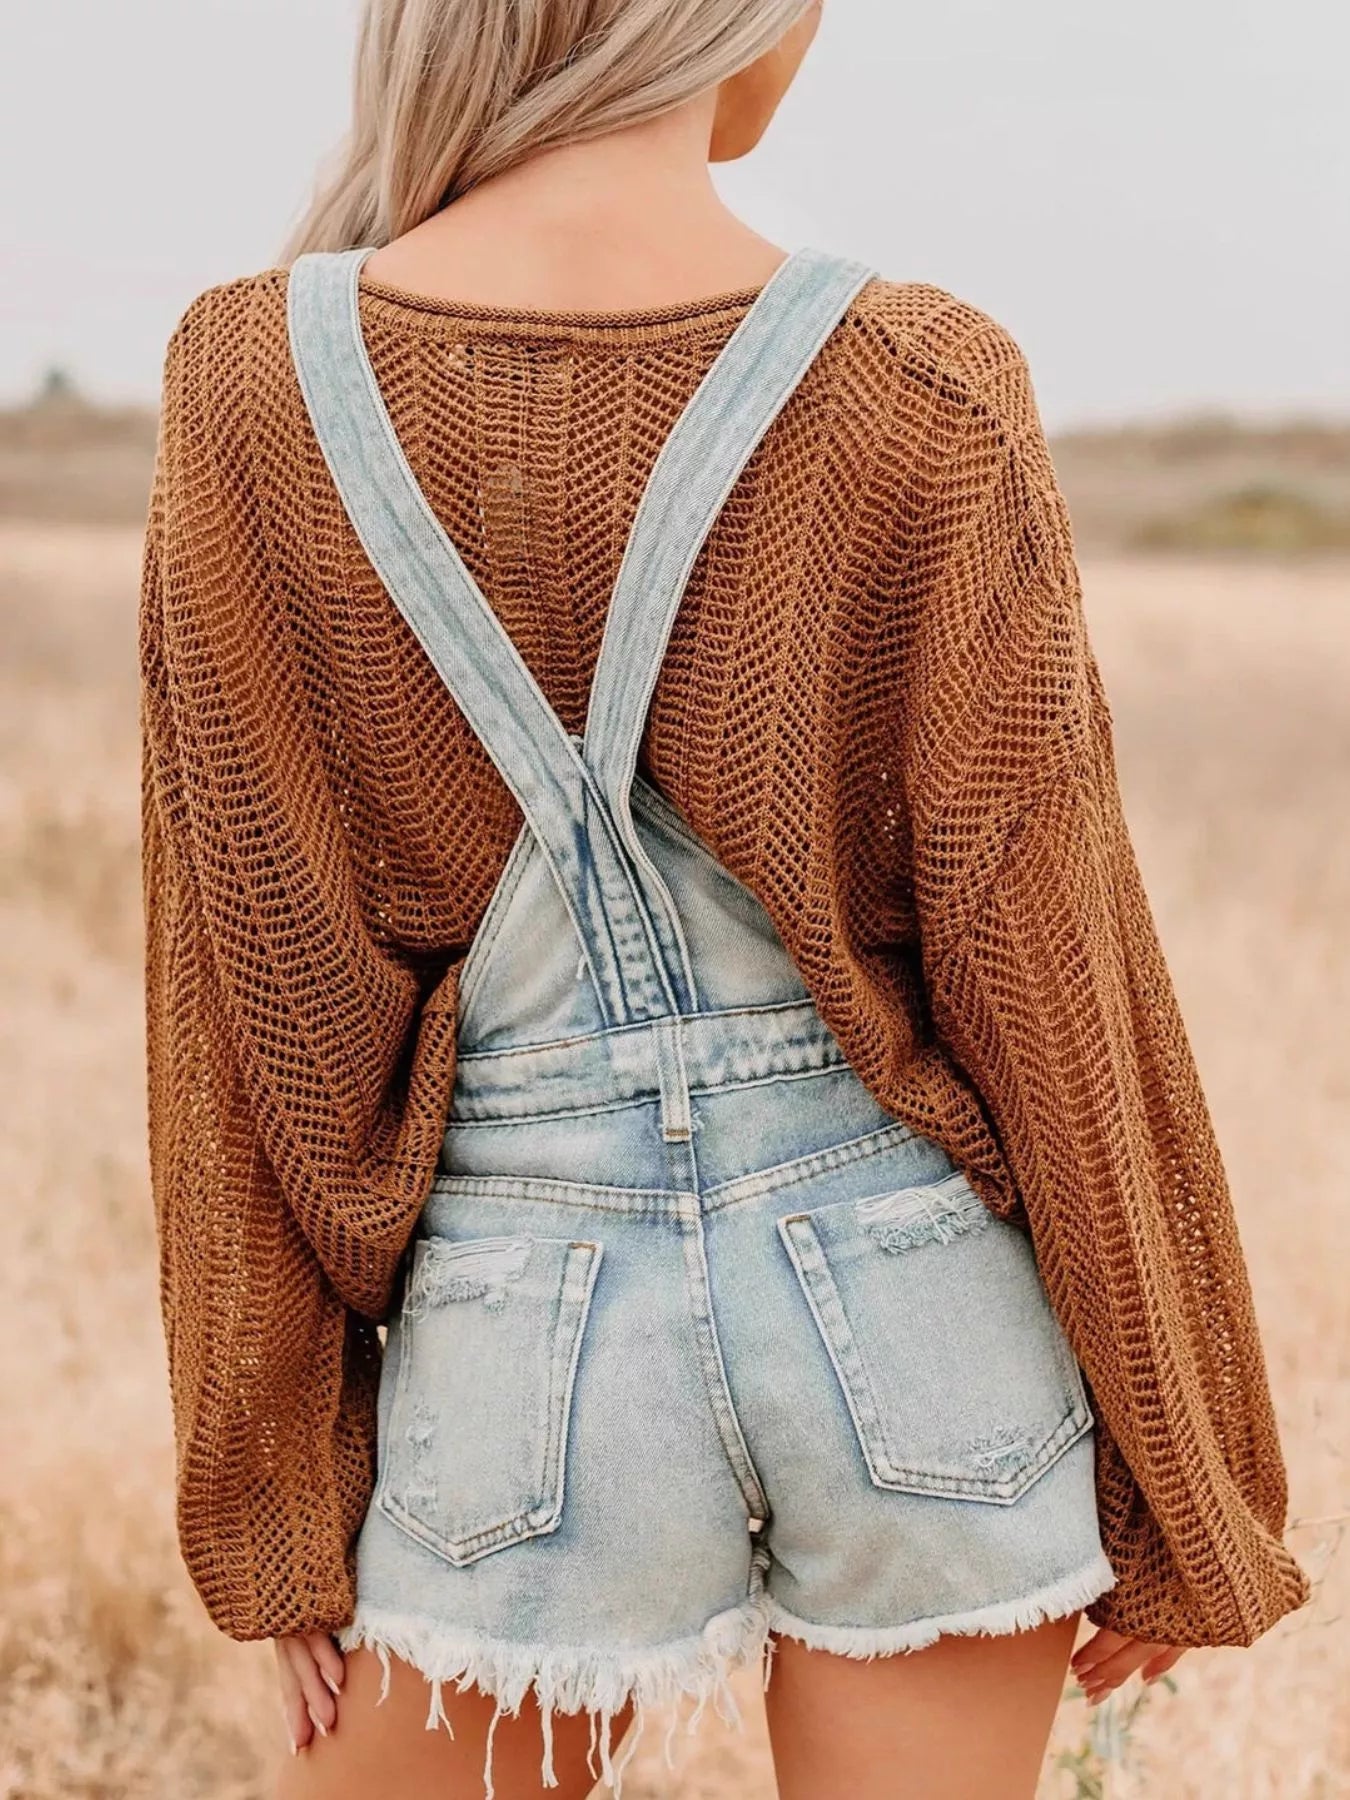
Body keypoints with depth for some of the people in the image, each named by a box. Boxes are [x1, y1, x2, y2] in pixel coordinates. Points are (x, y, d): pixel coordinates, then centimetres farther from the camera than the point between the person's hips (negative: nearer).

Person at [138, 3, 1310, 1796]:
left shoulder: (250, 384, -8)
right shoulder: (919, 392, -13)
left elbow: (249, 998, -5)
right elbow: (1050, 977, -8)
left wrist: (280, 1504, 5)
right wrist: (1169, 1498, 4)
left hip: (528, 1335, 1)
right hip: (916, 1303, 0)